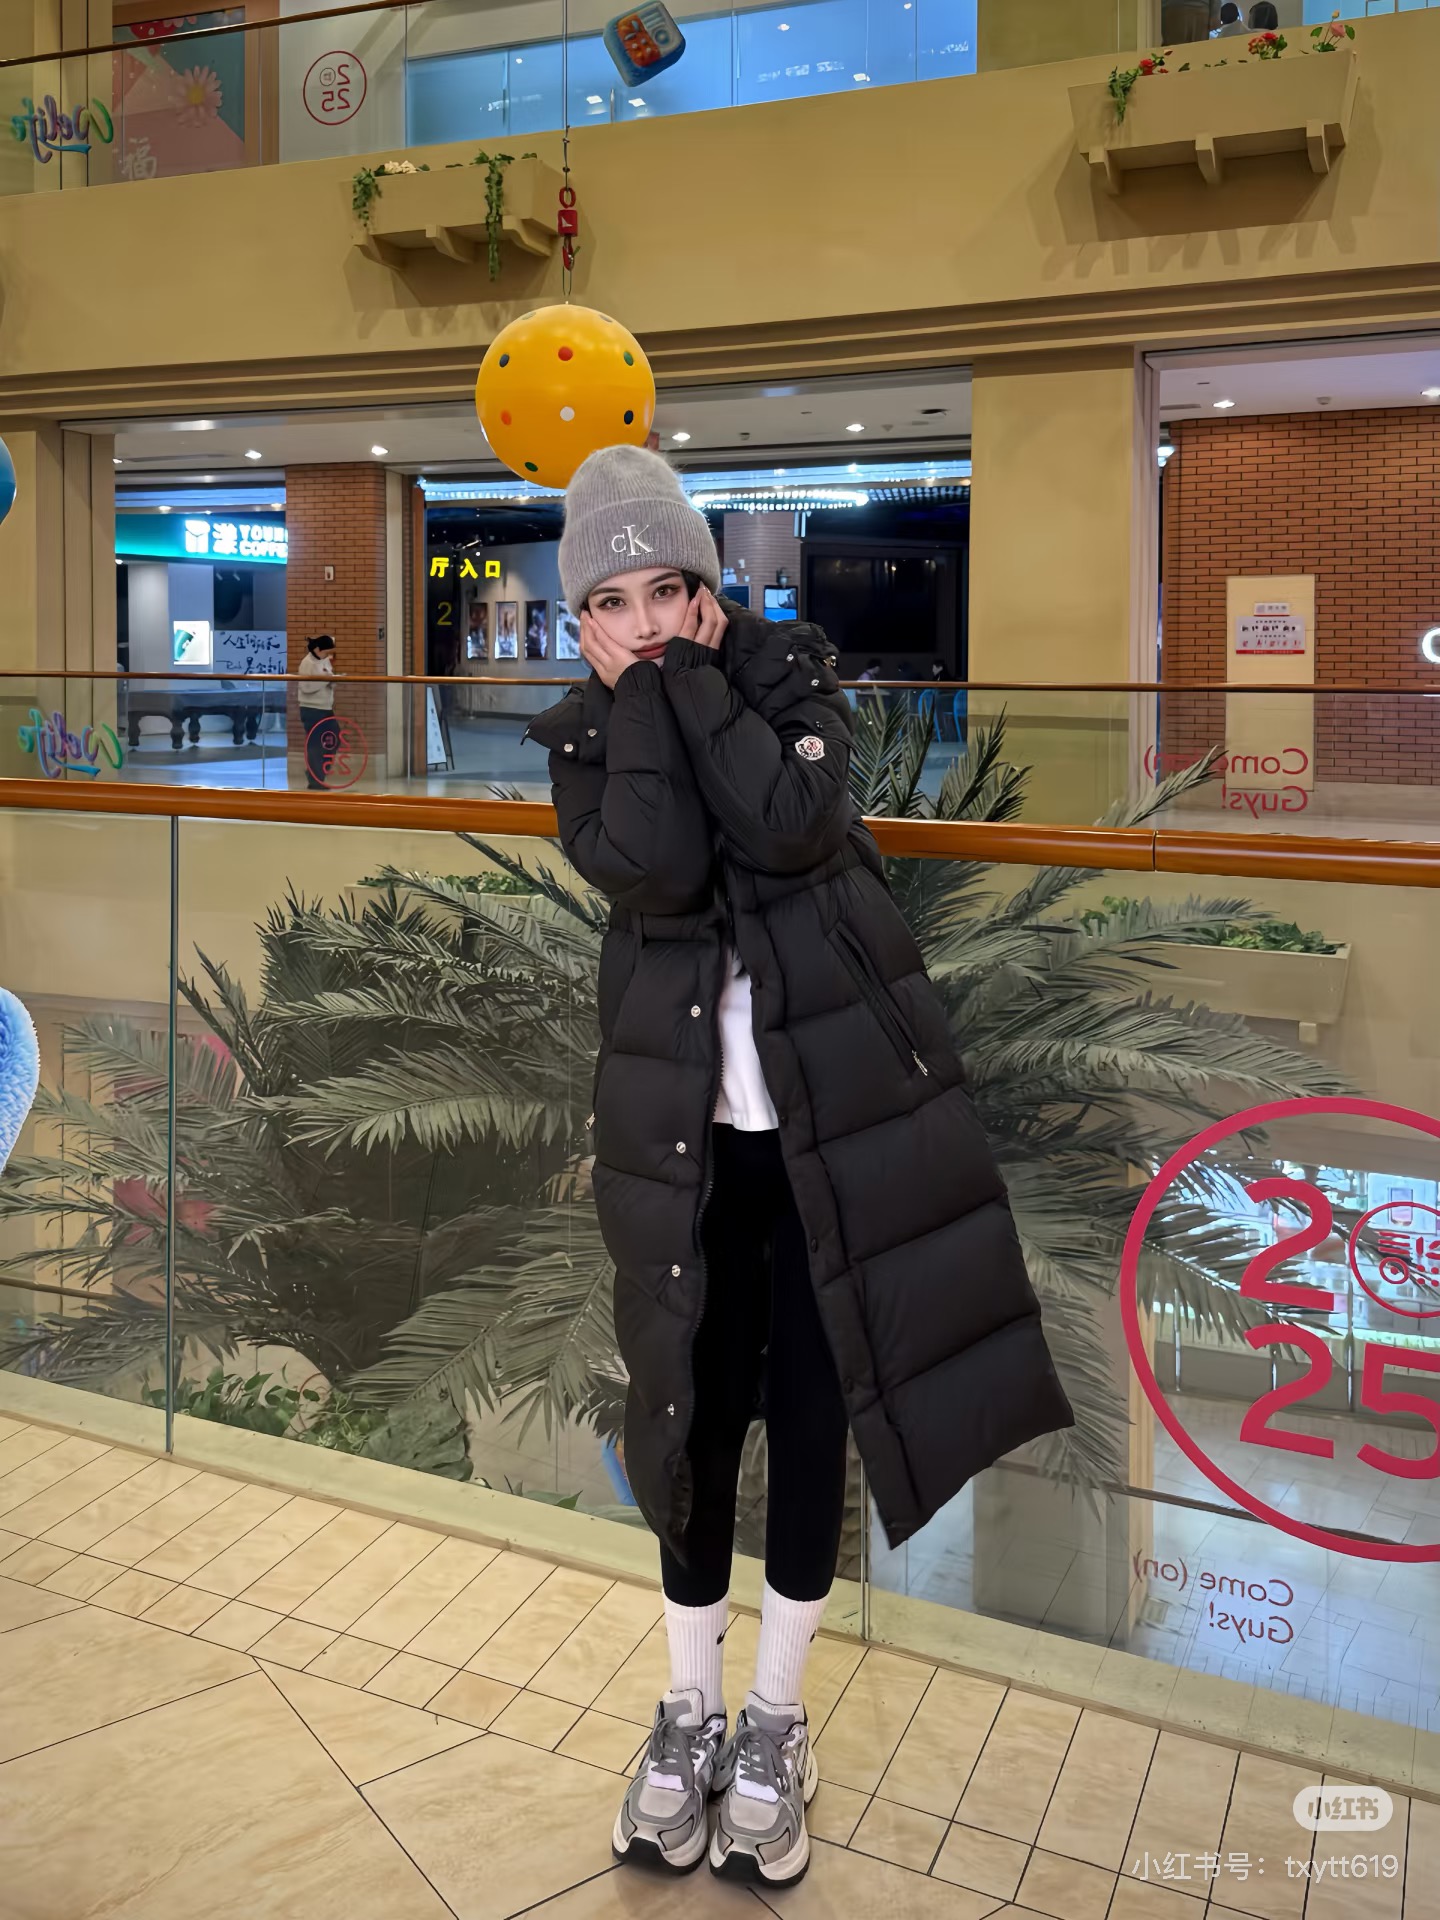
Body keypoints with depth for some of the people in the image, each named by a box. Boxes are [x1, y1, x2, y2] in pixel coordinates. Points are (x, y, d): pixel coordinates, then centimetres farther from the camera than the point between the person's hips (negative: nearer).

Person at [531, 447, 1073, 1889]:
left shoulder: (787, 669, -1)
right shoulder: (580, 732, 2)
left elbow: (792, 827, -21)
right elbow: (655, 870, -19)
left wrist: (694, 671, -16)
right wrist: (641, 690, -14)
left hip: (835, 1105, -1)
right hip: (689, 1123, 1)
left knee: (813, 1408, 7)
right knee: (698, 1410, 9)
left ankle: (776, 1719, 27)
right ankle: (690, 1709, 30)